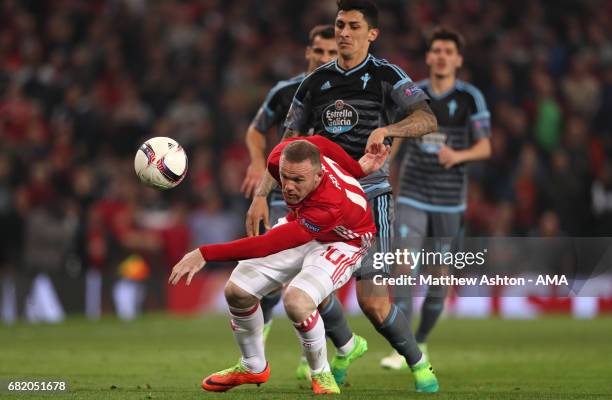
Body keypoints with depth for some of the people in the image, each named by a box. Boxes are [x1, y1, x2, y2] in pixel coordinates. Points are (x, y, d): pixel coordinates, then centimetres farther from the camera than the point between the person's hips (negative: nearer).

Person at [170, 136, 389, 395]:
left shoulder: (331, 206, -45)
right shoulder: (280, 157, -28)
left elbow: (266, 245, -46)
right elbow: (318, 143, -3)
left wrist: (205, 254, -46)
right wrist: (357, 169, 4)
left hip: (341, 242, -7)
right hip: (298, 226, 7)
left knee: (297, 301, -33)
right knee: (237, 290, -3)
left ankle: (321, 374, -4)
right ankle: (253, 367, 25)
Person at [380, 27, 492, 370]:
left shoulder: (470, 97, -2)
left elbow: (485, 147, -5)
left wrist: (459, 155, -23)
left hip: (450, 200, -1)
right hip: (412, 197, 1)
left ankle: (422, 342, 25)